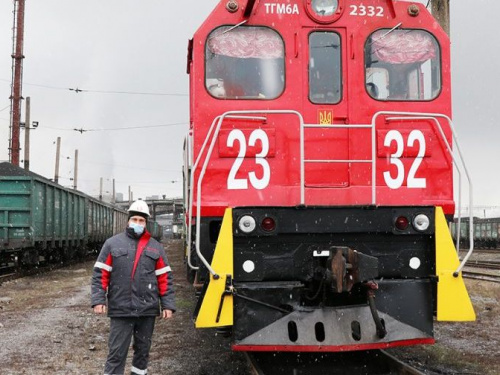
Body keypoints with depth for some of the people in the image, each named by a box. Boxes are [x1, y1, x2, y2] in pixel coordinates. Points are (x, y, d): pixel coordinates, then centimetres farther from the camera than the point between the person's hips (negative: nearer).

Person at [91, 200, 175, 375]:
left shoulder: (156, 247, 8)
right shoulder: (112, 244, 3)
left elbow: (165, 278, 7)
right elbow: (100, 274, 1)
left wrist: (167, 304, 0)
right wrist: (98, 300, -8)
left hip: (147, 309, 2)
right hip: (120, 308, -2)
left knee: (143, 347, 15)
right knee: (117, 351, 0)